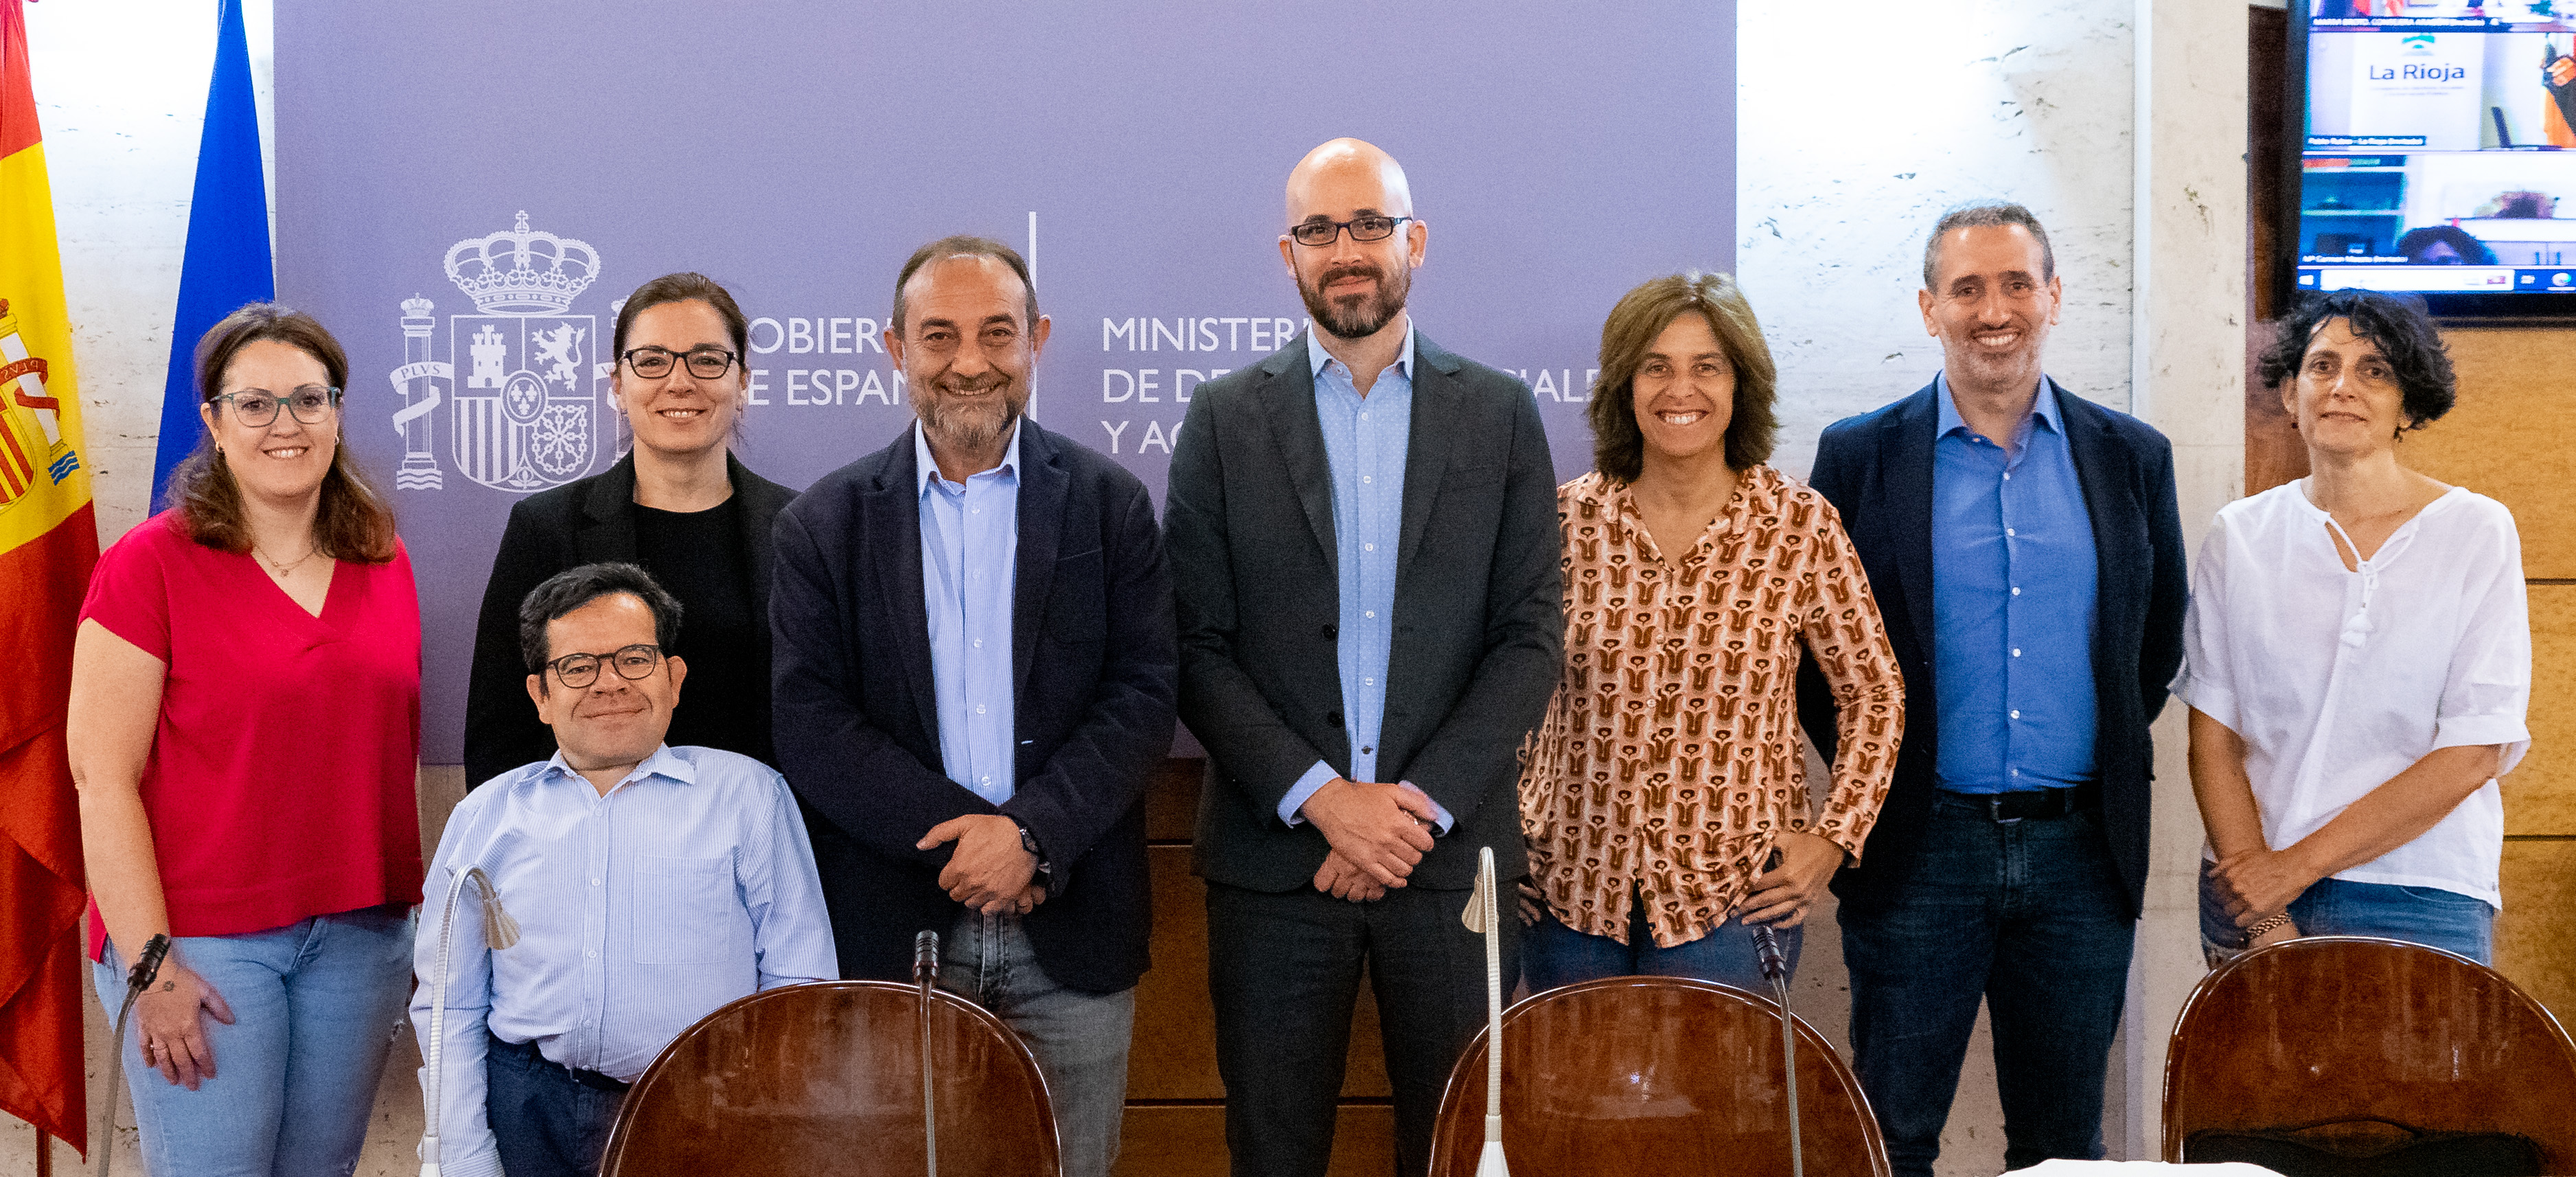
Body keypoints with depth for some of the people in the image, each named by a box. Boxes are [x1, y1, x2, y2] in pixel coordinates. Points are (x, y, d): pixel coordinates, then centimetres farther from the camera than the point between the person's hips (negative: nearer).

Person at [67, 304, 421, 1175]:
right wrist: (150, 965, -14)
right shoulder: (151, 564, -6)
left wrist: (417, 920, 10)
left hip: (361, 935, 4)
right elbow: (102, 776, -9)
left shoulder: (383, 562, 8)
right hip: (203, 940, -4)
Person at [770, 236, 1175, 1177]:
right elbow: (809, 722, -4)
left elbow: (1144, 696, -2)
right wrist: (962, 835, -14)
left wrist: (1034, 831, -16)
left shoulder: (1110, 506, 5)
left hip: (1072, 926, 0)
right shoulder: (826, 524, 4)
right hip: (892, 930, 0)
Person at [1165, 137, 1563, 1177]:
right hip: (1274, 856, 0)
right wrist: (1322, 799, -12)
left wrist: (1421, 805, -10)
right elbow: (1198, 647, -2)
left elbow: (1532, 638, 0)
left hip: (1451, 851, 0)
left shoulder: (1500, 415, 5)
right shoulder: (1225, 419, 4)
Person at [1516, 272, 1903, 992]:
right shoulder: (1571, 519, -1)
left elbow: (1875, 694, 3)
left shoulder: (1802, 526, -5)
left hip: (1730, 891, -1)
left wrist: (1835, 836, -5)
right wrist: (1507, 828, 4)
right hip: (1573, 886, 2)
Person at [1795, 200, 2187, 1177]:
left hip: (2084, 849, 2)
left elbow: (2162, 636, 15)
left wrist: (2113, 751, 7)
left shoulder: (2131, 456, 6)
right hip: (1921, 848, -2)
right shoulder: (1859, 456, 0)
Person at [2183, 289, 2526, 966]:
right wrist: (2263, 918, -10)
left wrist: (2300, 863, -10)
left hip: (2417, 904, -2)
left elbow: (2475, 754, -7)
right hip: (2251, 887, 2)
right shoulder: (2239, 536, 4)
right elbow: (2213, 736, 1)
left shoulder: (2477, 531, -2)